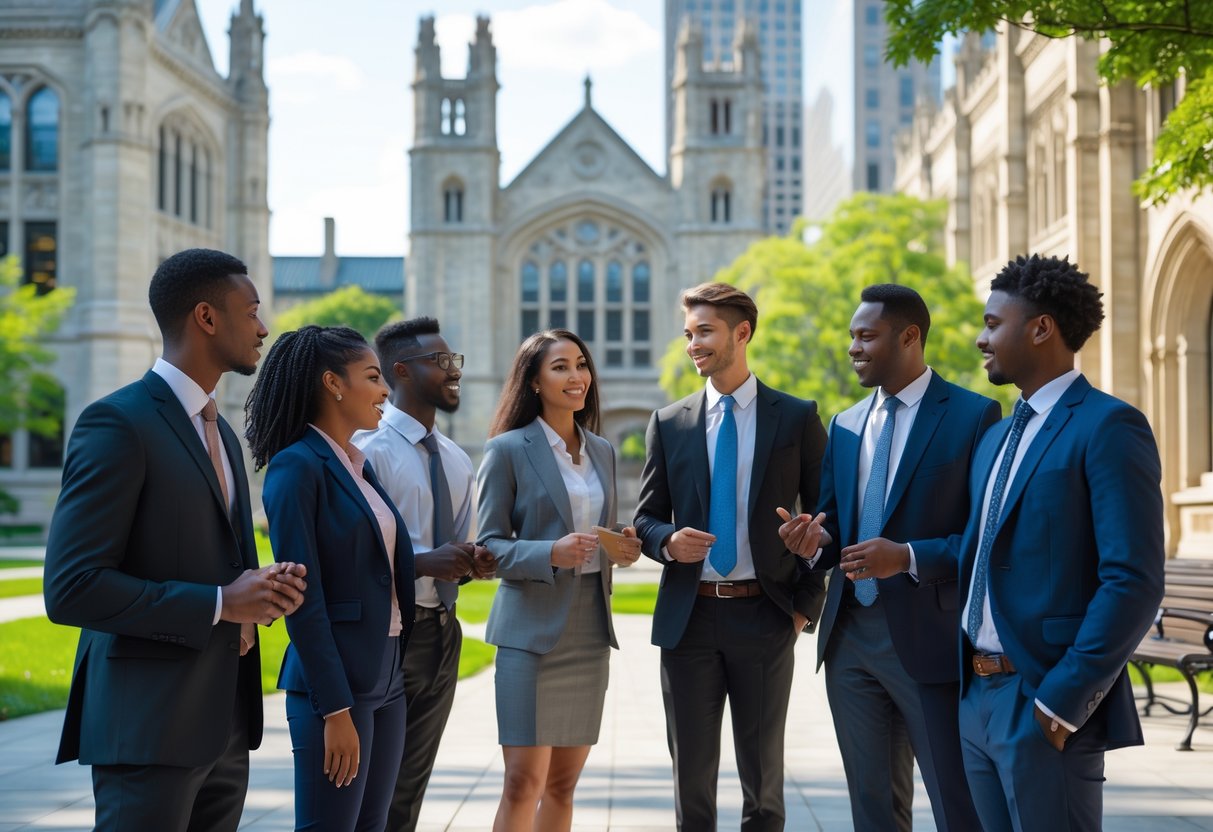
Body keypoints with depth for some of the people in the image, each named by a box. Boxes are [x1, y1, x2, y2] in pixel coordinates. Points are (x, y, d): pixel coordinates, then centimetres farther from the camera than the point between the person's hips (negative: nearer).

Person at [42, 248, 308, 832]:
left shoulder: (220, 431, 17)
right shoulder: (117, 424, -12)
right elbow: (71, 590, -18)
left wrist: (267, 588, 2)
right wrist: (220, 603, -17)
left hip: (225, 720, 8)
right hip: (150, 727, -8)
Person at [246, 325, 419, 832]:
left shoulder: (360, 465, 13)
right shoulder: (297, 466, -12)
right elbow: (302, 598, -17)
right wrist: (335, 710, -19)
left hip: (387, 676, 8)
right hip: (334, 680, -8)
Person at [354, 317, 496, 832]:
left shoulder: (457, 460, 13)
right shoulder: (370, 450, -13)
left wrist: (474, 563, -3)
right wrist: (426, 560, -26)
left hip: (442, 632, 8)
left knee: (410, 788, 16)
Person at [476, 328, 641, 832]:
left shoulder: (602, 452, 14)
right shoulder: (508, 450, -4)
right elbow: (489, 544, -6)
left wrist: (623, 546, 1)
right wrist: (552, 554, -22)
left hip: (590, 627, 6)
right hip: (532, 626, -6)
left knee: (563, 784, 9)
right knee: (524, 781, -10)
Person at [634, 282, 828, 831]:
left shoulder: (797, 418, 1)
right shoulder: (669, 423, 7)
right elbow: (647, 517, 9)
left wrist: (808, 603, -2)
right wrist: (668, 541, -13)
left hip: (764, 617, -2)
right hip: (689, 616, 2)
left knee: (763, 780, 8)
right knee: (691, 776, 9)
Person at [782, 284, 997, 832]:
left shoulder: (973, 416, -6)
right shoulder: (845, 425, 13)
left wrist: (909, 557, -20)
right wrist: (815, 544, -6)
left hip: (929, 639, -6)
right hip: (851, 637, 6)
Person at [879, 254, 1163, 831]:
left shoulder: (1107, 427, -10)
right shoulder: (996, 437, 17)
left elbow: (1133, 583, -17)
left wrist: (1064, 698, -19)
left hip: (1046, 702, -8)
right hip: (978, 695, 8)